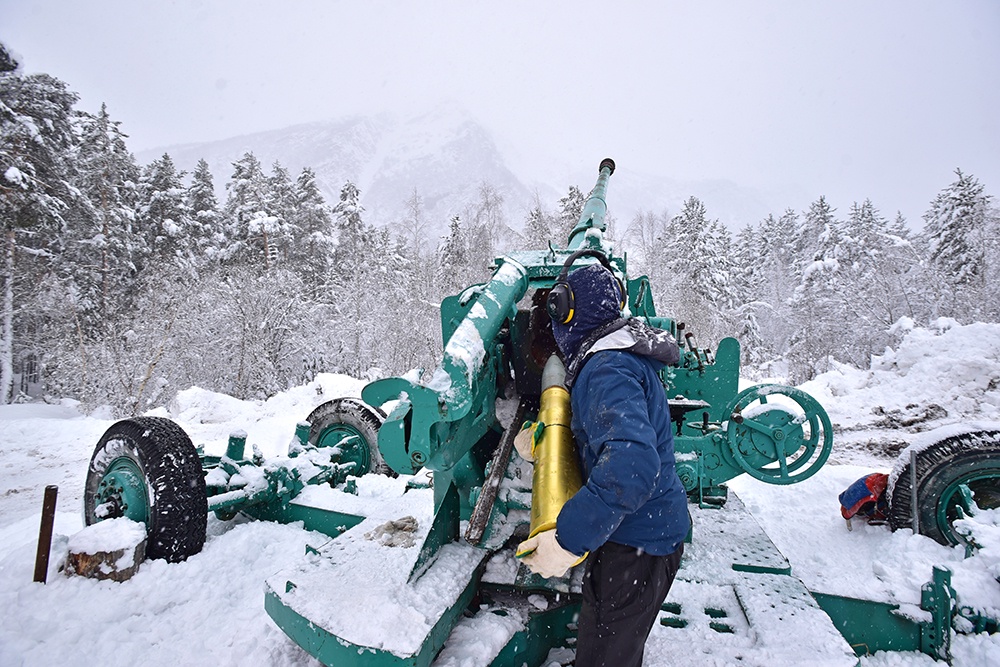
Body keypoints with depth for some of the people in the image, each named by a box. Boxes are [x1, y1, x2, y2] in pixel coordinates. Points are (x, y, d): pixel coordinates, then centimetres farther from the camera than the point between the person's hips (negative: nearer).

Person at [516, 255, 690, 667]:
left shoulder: (608, 369, -26)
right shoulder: (626, 356, 8)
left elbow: (632, 463, -41)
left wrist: (569, 538, -38)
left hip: (636, 543, -10)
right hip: (650, 529, 10)